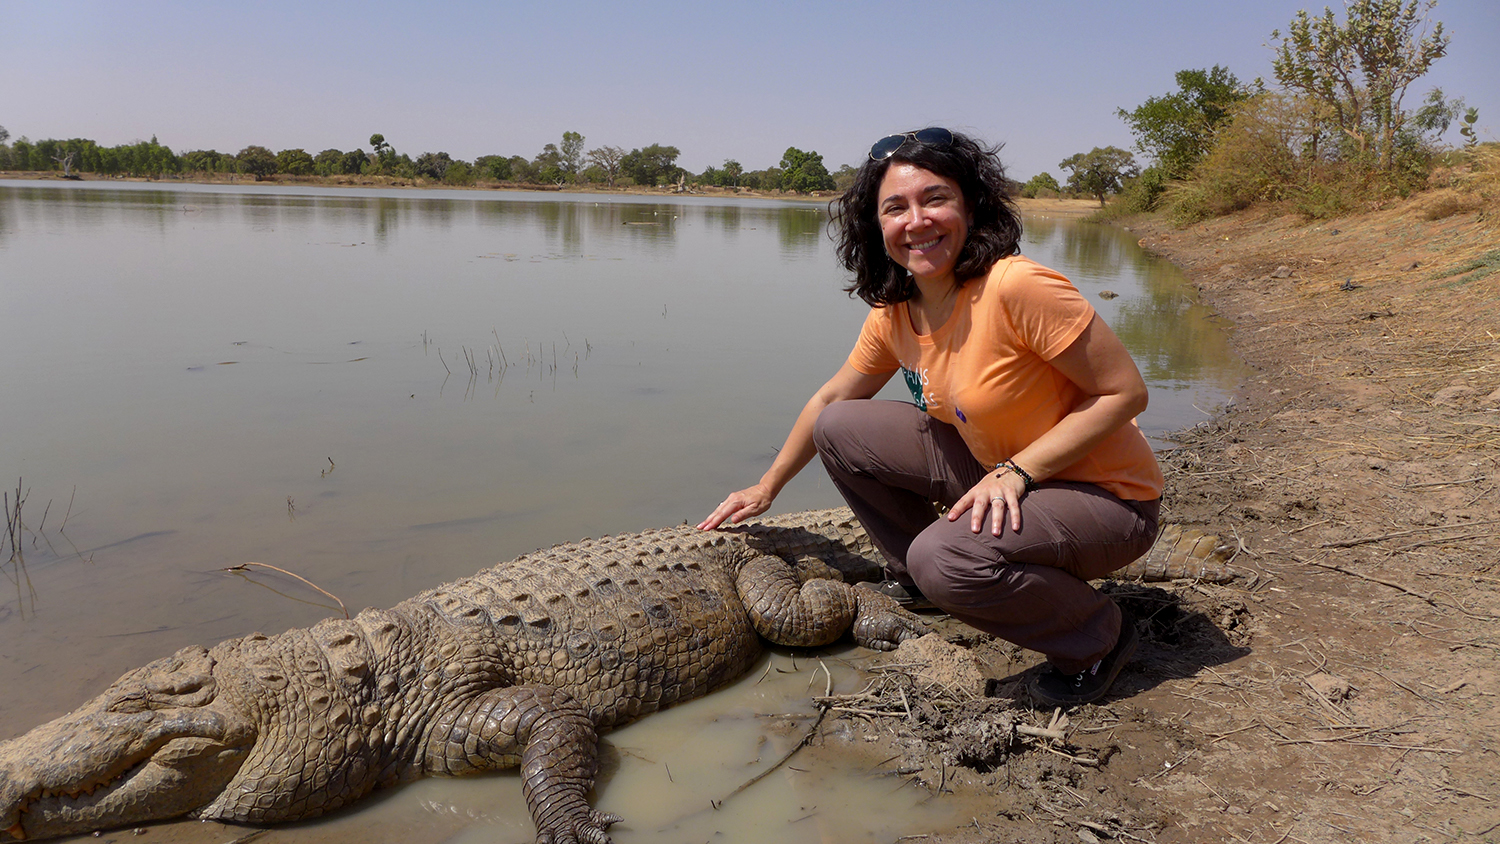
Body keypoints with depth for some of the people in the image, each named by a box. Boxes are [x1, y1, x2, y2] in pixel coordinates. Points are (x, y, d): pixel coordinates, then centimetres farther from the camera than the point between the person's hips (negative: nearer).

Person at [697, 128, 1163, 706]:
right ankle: (917, 578, 19)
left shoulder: (1016, 287, -26)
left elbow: (1126, 391, -21)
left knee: (945, 558, -33)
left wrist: (1016, 470, -26)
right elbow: (830, 399, 11)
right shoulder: (893, 313, -4)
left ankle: (1099, 637, -4)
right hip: (998, 471, 7)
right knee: (840, 430, -1)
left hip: (1103, 496, -7)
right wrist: (767, 487, 16)